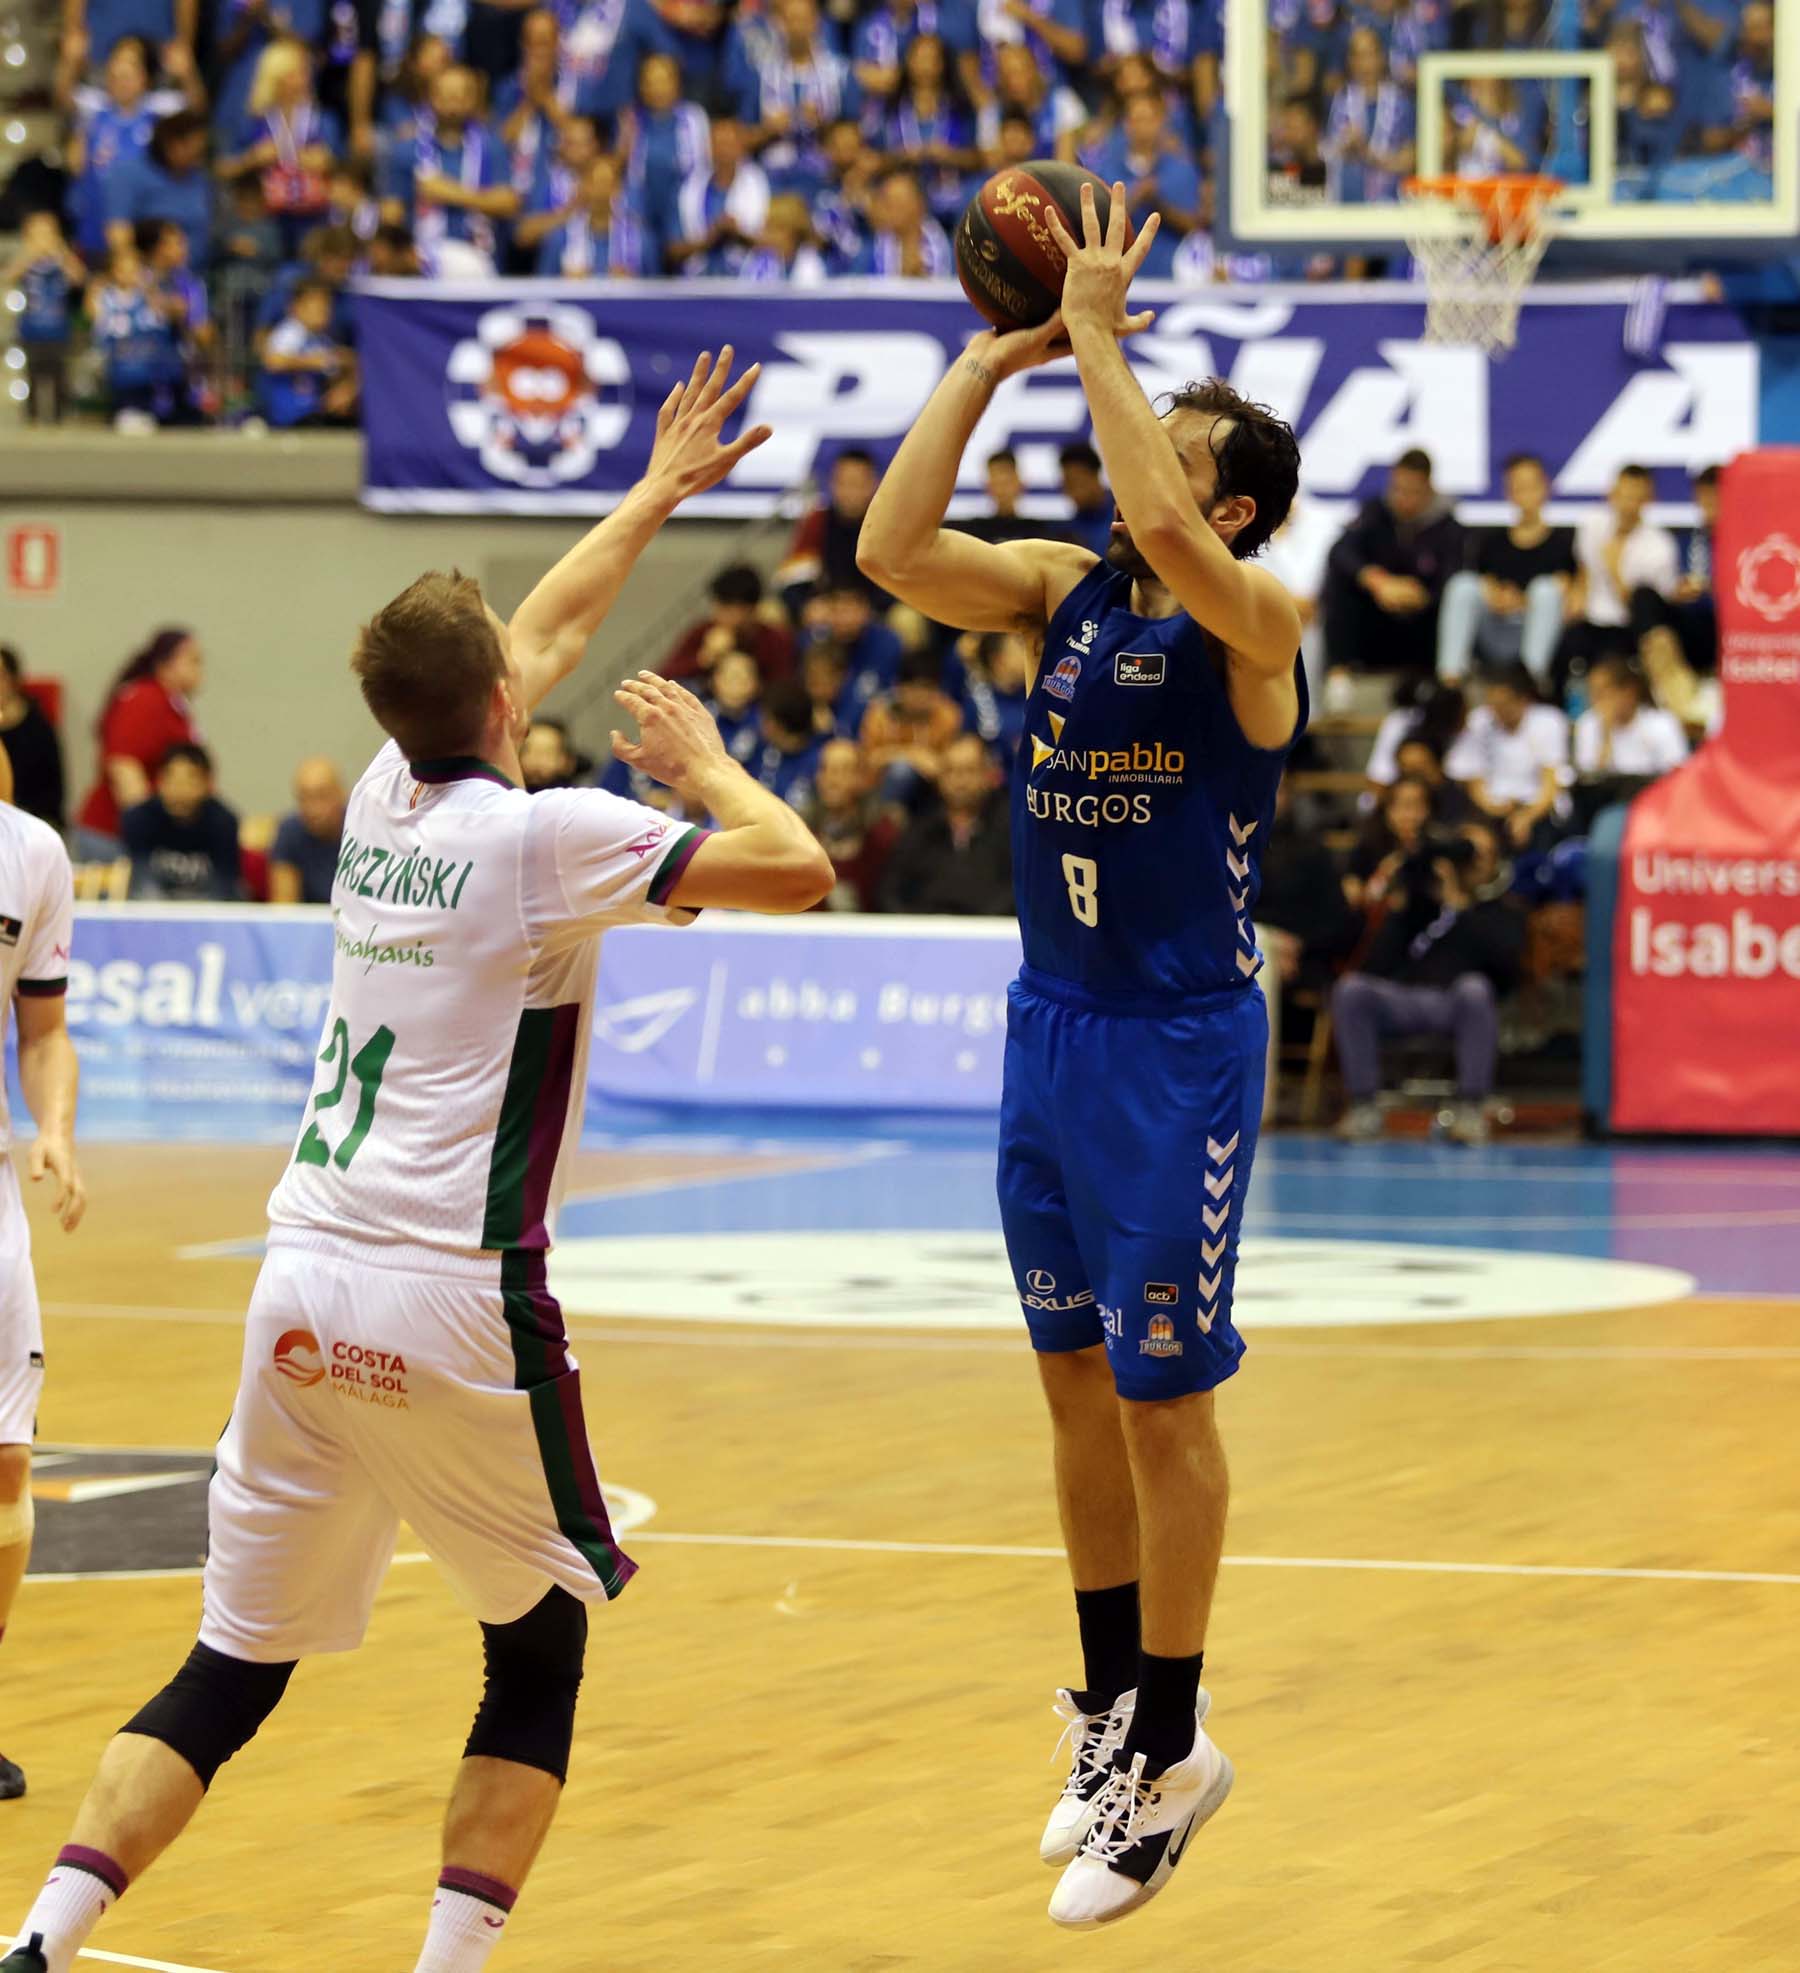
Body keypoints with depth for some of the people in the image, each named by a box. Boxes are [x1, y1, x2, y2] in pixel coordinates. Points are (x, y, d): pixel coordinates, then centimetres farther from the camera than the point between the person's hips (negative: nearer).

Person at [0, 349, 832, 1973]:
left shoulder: (386, 797, 11)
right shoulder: (539, 834, -8)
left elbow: (543, 635, 29)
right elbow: (795, 870, -8)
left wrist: (658, 492, 40)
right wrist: (701, 763, 11)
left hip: (301, 1293, 6)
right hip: (454, 1306, -6)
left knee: (229, 1676, 9)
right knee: (541, 1651, 12)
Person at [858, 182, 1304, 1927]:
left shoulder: (1253, 620, -13)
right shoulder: (1068, 589, 6)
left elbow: (1161, 535, -34)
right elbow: (894, 553, -7)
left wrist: (1096, 337, -25)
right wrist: (991, 360, -8)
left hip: (1177, 1044, -7)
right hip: (1049, 1023, 7)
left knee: (1160, 1398, -1)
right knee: (1078, 1384, 14)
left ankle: (1172, 1754, 9)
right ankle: (1112, 1712, 27)